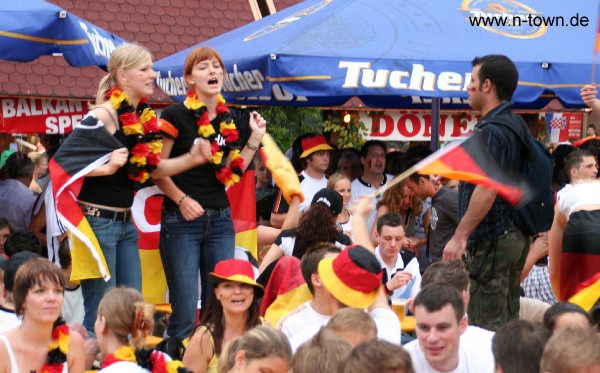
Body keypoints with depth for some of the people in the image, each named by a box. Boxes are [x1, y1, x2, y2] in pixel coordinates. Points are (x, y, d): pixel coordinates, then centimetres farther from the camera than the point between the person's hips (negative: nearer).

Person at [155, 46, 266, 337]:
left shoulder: (232, 121, 10)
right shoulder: (176, 115, -5)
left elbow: (230, 174, 9)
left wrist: (254, 140, 4)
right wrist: (182, 200, -15)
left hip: (220, 219, 5)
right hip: (181, 220, -5)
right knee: (185, 309, -7)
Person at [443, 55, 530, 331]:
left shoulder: (493, 130, -17)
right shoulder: (517, 124, 14)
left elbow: (487, 190, -25)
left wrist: (460, 236, -22)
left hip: (492, 240, -10)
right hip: (516, 235, 10)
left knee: (486, 324, -6)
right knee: (508, 321, 14)